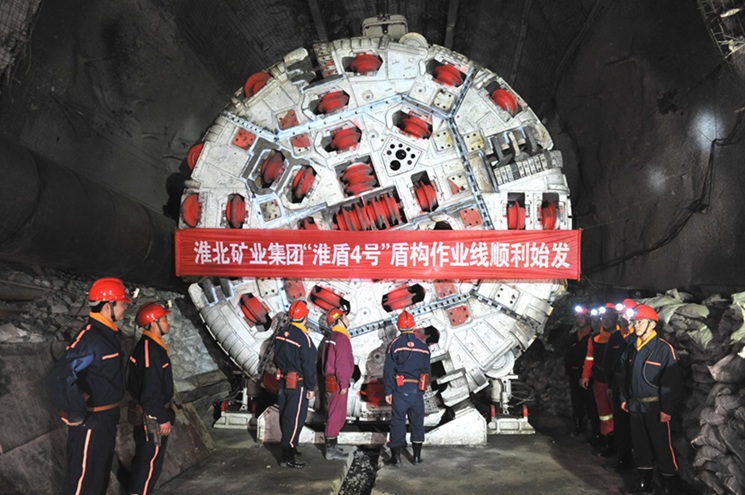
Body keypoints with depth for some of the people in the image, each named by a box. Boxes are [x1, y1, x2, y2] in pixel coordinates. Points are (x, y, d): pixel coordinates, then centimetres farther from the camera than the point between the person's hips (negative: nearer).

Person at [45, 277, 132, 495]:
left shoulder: (108, 334, 6)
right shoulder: (90, 339, -26)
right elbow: (58, 377, -36)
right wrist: (77, 414, -28)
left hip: (107, 418, 10)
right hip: (90, 422, -10)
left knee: (101, 476, 24)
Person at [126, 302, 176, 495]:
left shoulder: (147, 346, 9)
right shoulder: (150, 350, -24)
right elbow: (151, 391, -26)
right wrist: (162, 419, -20)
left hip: (147, 414, 10)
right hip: (153, 417, -10)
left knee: (144, 458, 21)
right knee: (150, 461, 0)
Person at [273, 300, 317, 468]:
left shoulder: (281, 333, 2)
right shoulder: (303, 338, -22)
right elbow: (308, 366, -18)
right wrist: (311, 388, -10)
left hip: (282, 381, 8)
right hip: (297, 384, -8)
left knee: (285, 415, 17)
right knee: (295, 418, -1)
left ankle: (289, 446, 32)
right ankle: (288, 456, 2)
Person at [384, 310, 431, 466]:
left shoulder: (395, 344, -5)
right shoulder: (423, 346, 6)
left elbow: (388, 370, -6)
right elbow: (427, 371, 12)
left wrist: (388, 391, -1)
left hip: (400, 389, -3)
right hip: (417, 389, 3)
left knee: (398, 421, 4)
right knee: (417, 422, 13)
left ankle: (396, 457, 7)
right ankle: (417, 456, 18)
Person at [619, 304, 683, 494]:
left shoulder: (664, 348, -13)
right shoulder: (631, 346, 7)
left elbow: (672, 381, -15)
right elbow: (624, 375, 16)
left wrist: (667, 408, -16)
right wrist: (624, 398, 14)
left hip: (655, 406, -6)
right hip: (635, 405, 6)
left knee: (662, 446, 1)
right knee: (640, 445, 14)